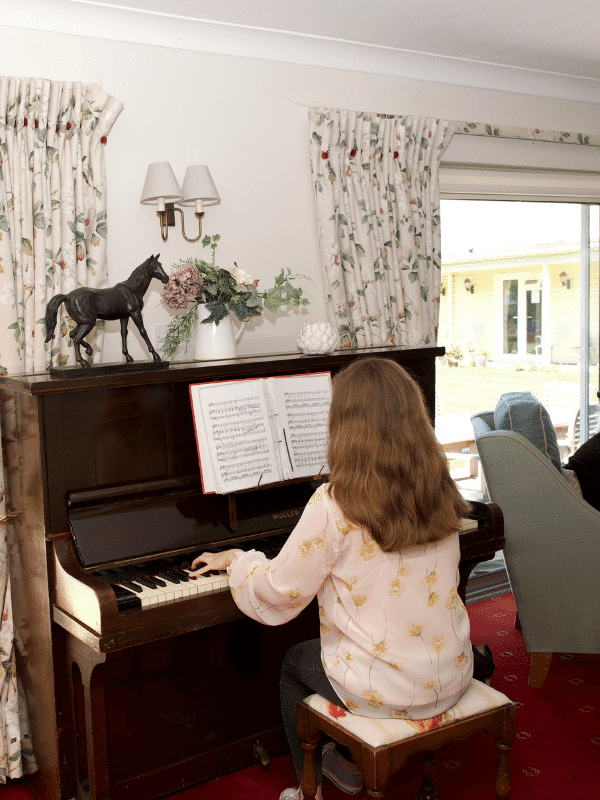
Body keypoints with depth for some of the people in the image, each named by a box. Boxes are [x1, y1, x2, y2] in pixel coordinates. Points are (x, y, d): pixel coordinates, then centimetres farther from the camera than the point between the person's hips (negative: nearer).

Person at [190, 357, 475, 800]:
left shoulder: (334, 505, -22)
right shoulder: (439, 491, -5)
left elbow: (279, 594, -13)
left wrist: (237, 559, 7)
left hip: (386, 691, -5)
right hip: (452, 678, 6)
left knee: (294, 663, 24)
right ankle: (351, 758, 44)